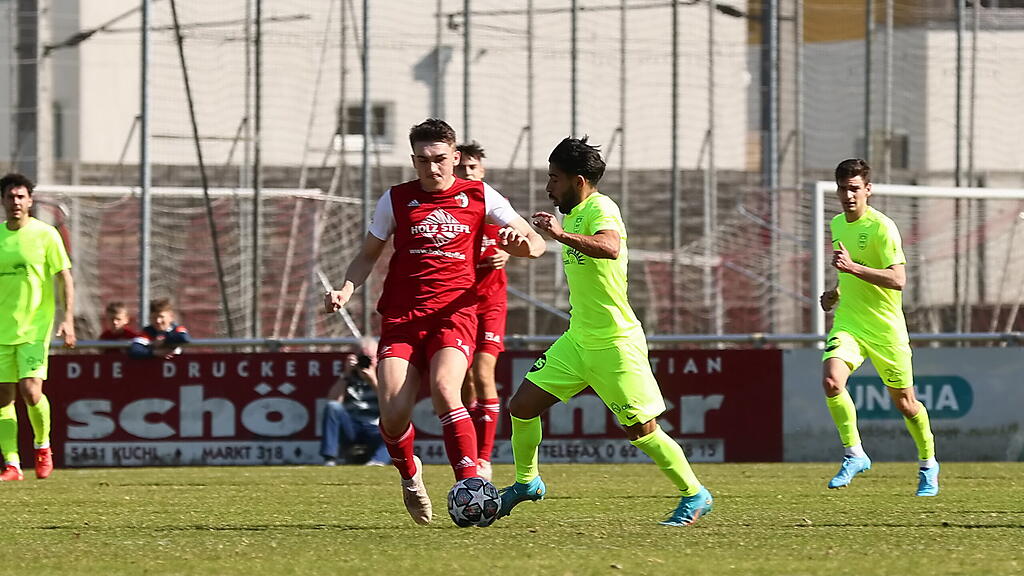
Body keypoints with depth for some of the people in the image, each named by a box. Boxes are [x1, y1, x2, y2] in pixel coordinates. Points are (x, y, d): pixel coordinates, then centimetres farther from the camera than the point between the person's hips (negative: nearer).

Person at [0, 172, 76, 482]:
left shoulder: (45, 234, -3)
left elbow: (65, 277, -1)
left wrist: (68, 318, -10)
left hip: (34, 328, -4)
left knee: (31, 391, -15)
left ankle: (42, 445, 11)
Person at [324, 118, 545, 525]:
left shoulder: (479, 197, 7)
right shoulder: (396, 200, 9)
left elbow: (535, 245, 8)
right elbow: (368, 255, 18)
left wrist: (517, 240, -17)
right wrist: (346, 289, -1)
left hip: (455, 313, -1)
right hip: (401, 317, 1)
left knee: (444, 390, -29)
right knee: (393, 411, -14)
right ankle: (409, 476, 18)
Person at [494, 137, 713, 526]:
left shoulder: (599, 209, -17)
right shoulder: (573, 215, 12)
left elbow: (610, 247, -39)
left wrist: (561, 234, -44)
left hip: (615, 344, -9)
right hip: (578, 340, 9)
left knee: (641, 430, -5)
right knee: (522, 406, 5)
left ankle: (694, 495, 10)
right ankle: (526, 483, 23)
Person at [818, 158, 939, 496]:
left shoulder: (882, 228, -14)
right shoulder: (837, 225, 9)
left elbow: (898, 279, -24)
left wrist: (853, 268, -32)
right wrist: (837, 292, 11)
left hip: (886, 328, -5)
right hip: (848, 324, 5)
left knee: (904, 403, 8)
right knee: (831, 380, -23)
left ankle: (928, 465, 31)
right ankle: (854, 454, -10)